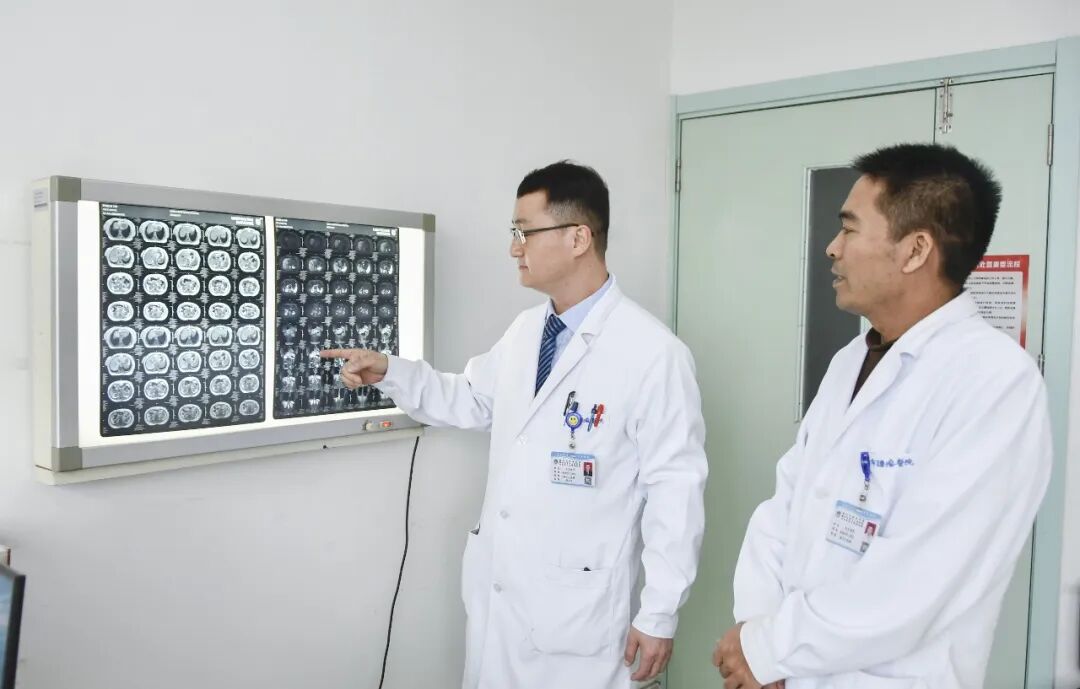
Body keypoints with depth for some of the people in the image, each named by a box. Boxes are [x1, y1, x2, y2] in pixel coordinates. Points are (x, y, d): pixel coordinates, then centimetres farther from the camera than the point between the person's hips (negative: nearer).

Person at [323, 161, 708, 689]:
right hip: (497, 583, 7)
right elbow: (473, 402, 18)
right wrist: (390, 372, 6)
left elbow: (676, 487, -15)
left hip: (577, 600, -6)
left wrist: (660, 615, -11)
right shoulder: (524, 330, 5)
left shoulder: (654, 352, -18)